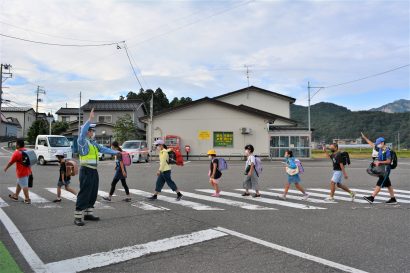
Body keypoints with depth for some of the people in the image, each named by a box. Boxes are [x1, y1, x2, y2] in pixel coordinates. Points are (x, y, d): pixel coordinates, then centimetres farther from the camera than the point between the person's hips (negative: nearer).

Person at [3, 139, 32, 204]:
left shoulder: (17, 153, -17)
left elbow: (11, 162, -8)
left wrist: (6, 168, 10)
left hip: (21, 172, -8)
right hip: (27, 171, 8)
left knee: (24, 185, -3)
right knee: (19, 184, 23)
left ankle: (27, 199, 0)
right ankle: (15, 196, 36)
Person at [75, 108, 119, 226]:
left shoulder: (94, 143, 16)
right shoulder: (82, 141, -10)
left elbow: (104, 149, 23)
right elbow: (82, 131, -28)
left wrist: (116, 152, 22)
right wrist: (90, 119, -34)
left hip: (94, 171, 9)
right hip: (86, 171, -9)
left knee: (93, 194, 14)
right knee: (84, 194, -7)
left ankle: (88, 214, 26)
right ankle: (77, 217, 0)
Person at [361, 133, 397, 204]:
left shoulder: (387, 151, -15)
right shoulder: (380, 149, 9)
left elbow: (388, 161, -17)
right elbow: (372, 144, 19)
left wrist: (379, 162, -23)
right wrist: (365, 138, 18)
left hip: (386, 170, -8)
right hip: (381, 170, 9)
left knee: (379, 184, -9)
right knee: (388, 185, 13)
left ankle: (372, 197, -11)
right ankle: (393, 199, 20)